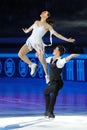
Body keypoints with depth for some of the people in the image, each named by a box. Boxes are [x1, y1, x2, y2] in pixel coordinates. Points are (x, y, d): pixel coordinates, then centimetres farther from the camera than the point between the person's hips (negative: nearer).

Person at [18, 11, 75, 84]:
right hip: (30, 41, 5)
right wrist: (26, 31, 53)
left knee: (42, 61, 2)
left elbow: (56, 34, -2)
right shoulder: (36, 22, 11)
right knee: (20, 54, -6)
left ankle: (47, 76, 25)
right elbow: (31, 28, 33)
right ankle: (32, 65, 12)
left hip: (38, 43, -5)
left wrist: (67, 39, -8)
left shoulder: (48, 26, -3)